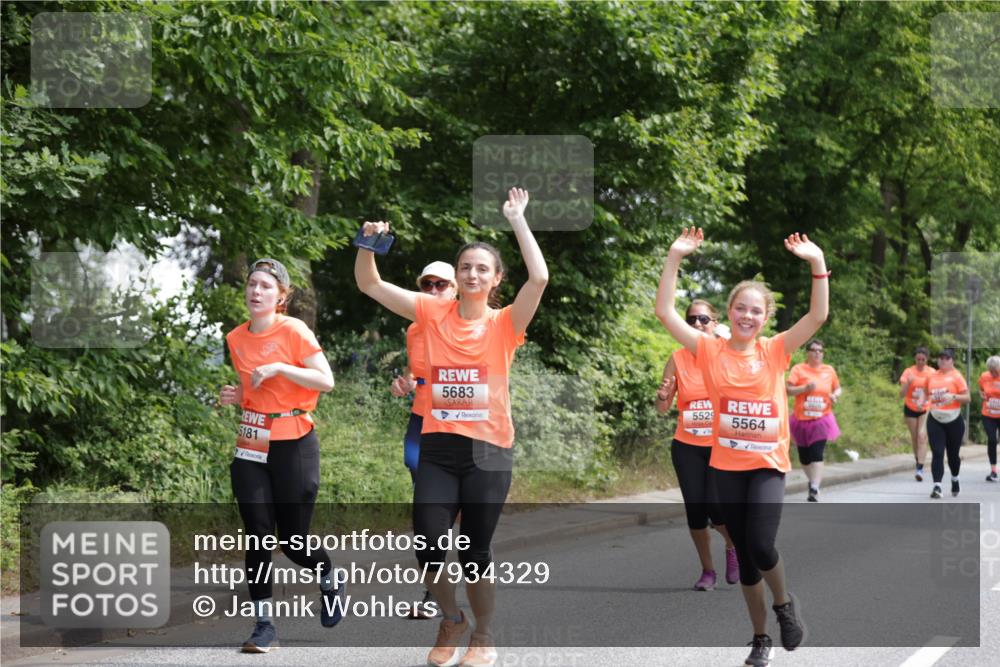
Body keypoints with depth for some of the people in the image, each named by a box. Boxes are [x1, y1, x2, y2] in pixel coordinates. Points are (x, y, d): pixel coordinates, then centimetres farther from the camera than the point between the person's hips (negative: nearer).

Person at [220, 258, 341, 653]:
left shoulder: (293, 331, -9)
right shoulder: (236, 339, 8)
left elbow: (326, 381, -13)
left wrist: (278, 368, -21)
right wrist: (236, 396, 1)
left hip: (294, 446, -5)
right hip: (251, 446, 5)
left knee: (293, 541, 0)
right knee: (257, 536, -2)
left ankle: (330, 580, 32)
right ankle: (263, 624, 3)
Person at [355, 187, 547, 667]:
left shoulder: (505, 323, -1)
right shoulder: (433, 314, 4)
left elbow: (539, 277, -17)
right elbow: (369, 285, 4)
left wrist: (517, 220, -13)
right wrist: (368, 244, -12)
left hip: (487, 450, -2)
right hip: (438, 448, 2)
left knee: (474, 551, 4)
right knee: (427, 544, -6)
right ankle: (451, 621, 22)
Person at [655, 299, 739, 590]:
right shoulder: (677, 359, -1)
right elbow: (662, 408, 3)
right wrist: (662, 397, -20)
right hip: (687, 447, 2)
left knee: (716, 507, -14)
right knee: (695, 510, 1)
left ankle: (733, 546, 19)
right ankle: (707, 571, 19)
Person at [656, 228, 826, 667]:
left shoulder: (775, 351, 0)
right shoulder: (710, 351, -1)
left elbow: (818, 316, -9)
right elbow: (665, 312, -7)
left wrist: (817, 263, -20)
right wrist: (674, 259, -14)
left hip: (769, 465, -1)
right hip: (726, 465, 1)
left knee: (761, 547, -17)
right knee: (744, 554, 10)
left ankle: (784, 604, 15)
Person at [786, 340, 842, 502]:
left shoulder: (829, 370, 4)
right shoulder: (798, 369, -4)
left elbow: (837, 388, 18)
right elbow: (788, 390, -11)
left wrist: (836, 396, -4)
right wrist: (805, 388, -24)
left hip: (821, 420, 0)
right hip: (802, 420, 0)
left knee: (817, 455, -15)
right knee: (804, 456, 10)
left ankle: (814, 490, -21)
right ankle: (812, 481, 35)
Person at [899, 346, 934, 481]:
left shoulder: (932, 372, -3)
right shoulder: (908, 372, -7)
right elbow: (901, 394, -12)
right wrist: (908, 383, -29)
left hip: (926, 410, -1)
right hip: (911, 409, 1)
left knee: (922, 436, -16)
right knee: (915, 438, 11)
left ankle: (920, 469, -21)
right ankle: (918, 463, 33)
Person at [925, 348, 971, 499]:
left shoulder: (956, 376, -4)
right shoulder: (932, 377, 9)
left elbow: (967, 398, -7)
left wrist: (954, 397, -22)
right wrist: (925, 401, 7)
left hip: (953, 420, -2)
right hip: (935, 420, 2)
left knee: (953, 453, 11)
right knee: (937, 454, -9)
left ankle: (955, 480, 37)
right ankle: (937, 486, -14)